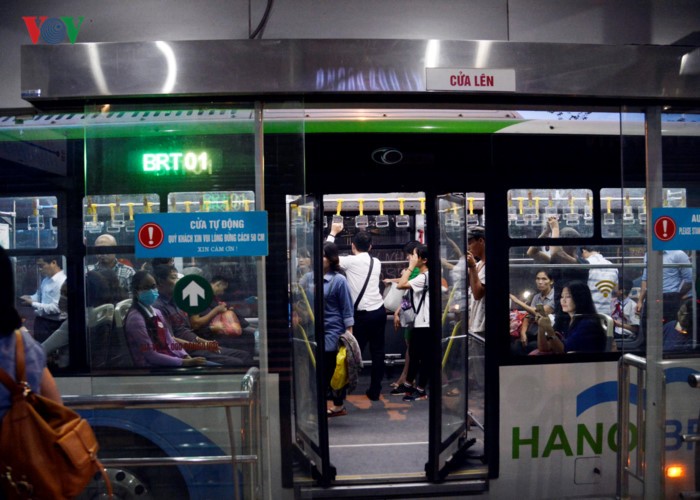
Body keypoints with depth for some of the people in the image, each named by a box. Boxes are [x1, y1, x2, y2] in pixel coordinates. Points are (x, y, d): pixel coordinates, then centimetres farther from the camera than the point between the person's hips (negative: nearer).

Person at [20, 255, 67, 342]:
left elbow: (56, 308, -27)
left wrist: (33, 304, -20)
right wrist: (29, 298, 2)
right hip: (40, 322, 8)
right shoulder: (46, 280, 7)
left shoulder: (62, 281, -22)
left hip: (52, 325, -8)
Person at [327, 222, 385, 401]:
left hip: (363, 314, -5)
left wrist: (333, 233, 8)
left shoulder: (351, 261, -8)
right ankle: (374, 391, 16)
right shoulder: (376, 262, 8)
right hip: (379, 311, 5)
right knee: (377, 352, 8)